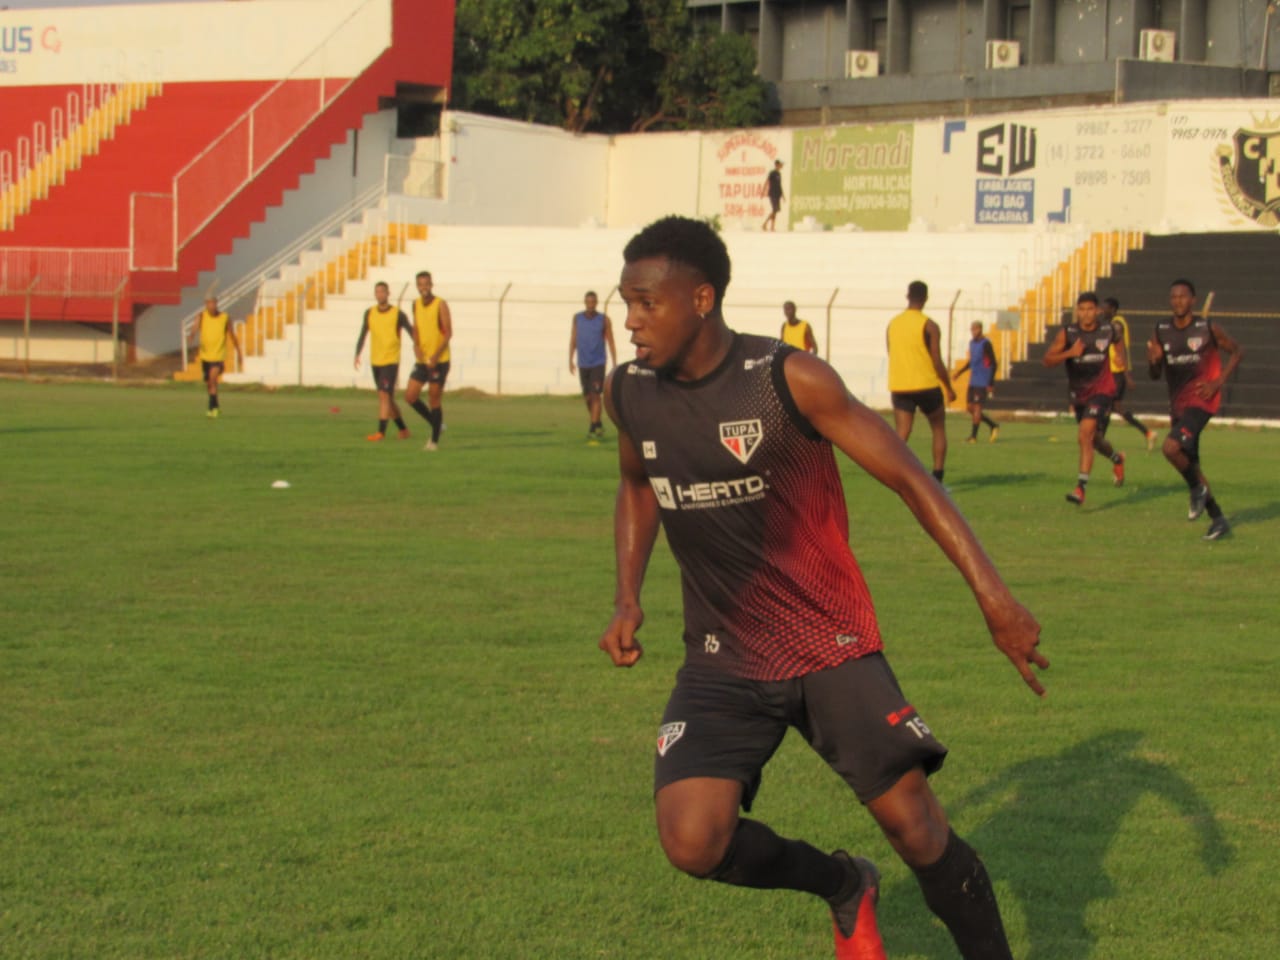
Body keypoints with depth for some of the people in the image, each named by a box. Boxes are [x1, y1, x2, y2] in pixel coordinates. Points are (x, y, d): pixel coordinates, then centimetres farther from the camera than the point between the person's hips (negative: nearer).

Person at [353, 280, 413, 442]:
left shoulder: (398, 314, -5)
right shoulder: (369, 313, 6)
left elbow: (411, 332, -2)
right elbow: (363, 335, 10)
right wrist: (357, 354, -2)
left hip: (391, 361, -5)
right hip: (375, 361, 5)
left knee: (384, 395, -16)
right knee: (387, 398, 11)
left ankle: (381, 431, -19)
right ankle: (403, 429, 25)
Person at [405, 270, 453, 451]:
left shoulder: (441, 305, -9)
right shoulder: (416, 304, 8)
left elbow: (448, 333, -12)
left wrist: (435, 356, -21)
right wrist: (416, 346, -3)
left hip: (439, 361, -6)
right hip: (422, 361, 6)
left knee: (434, 400, -3)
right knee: (410, 396, -2)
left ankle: (435, 441, 8)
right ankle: (435, 423, 20)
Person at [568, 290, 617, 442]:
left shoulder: (604, 319, -3)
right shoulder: (577, 318, 3)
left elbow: (611, 343, 0)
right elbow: (573, 340, 6)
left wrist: (614, 365, -2)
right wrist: (571, 361, -2)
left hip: (598, 364, -3)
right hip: (583, 364, 3)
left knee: (595, 395, -13)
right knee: (588, 397, 11)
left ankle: (593, 430, -13)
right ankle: (598, 425, 30)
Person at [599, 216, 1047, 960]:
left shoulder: (790, 380, -16)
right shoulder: (630, 394, -1)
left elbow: (908, 477, -12)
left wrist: (994, 596, -19)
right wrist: (629, 599, 8)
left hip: (830, 643, -3)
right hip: (722, 662, 4)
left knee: (916, 826, -10)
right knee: (693, 843, -16)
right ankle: (843, 886, 13)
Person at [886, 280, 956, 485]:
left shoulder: (892, 324, 7)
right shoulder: (929, 326, -8)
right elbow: (937, 362, -9)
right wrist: (949, 388, 3)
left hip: (899, 387, 3)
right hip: (926, 384, -3)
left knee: (902, 434, 2)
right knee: (939, 430, 13)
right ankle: (937, 481, 7)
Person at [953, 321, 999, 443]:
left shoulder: (985, 344, -12)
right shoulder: (972, 343, 13)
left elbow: (993, 364, -13)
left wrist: (990, 384, -16)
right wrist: (960, 371, 10)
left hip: (982, 382, -9)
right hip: (973, 381, 9)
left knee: (977, 407, -8)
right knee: (971, 407, 8)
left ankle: (973, 435, -3)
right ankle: (993, 426, 20)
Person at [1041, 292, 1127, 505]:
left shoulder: (1108, 331, -4)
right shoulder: (1067, 332, -9)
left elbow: (1118, 343, 22)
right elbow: (1047, 360, -17)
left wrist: (1123, 360, 6)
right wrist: (1069, 353, -31)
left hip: (1101, 391, -3)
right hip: (1078, 393, 3)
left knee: (1086, 434, -23)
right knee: (1092, 439, 20)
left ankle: (1081, 488, -24)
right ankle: (1117, 458, 54)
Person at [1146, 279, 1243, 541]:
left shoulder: (1208, 329, -7)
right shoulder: (1161, 331, 5)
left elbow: (1237, 352, 4)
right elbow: (1155, 376, 9)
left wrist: (1218, 382, -8)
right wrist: (1154, 360, -14)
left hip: (1201, 400, -7)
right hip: (1178, 403, 7)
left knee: (1171, 448, -26)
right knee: (1188, 462, 11)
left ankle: (1198, 489, 0)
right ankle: (1217, 519, 22)